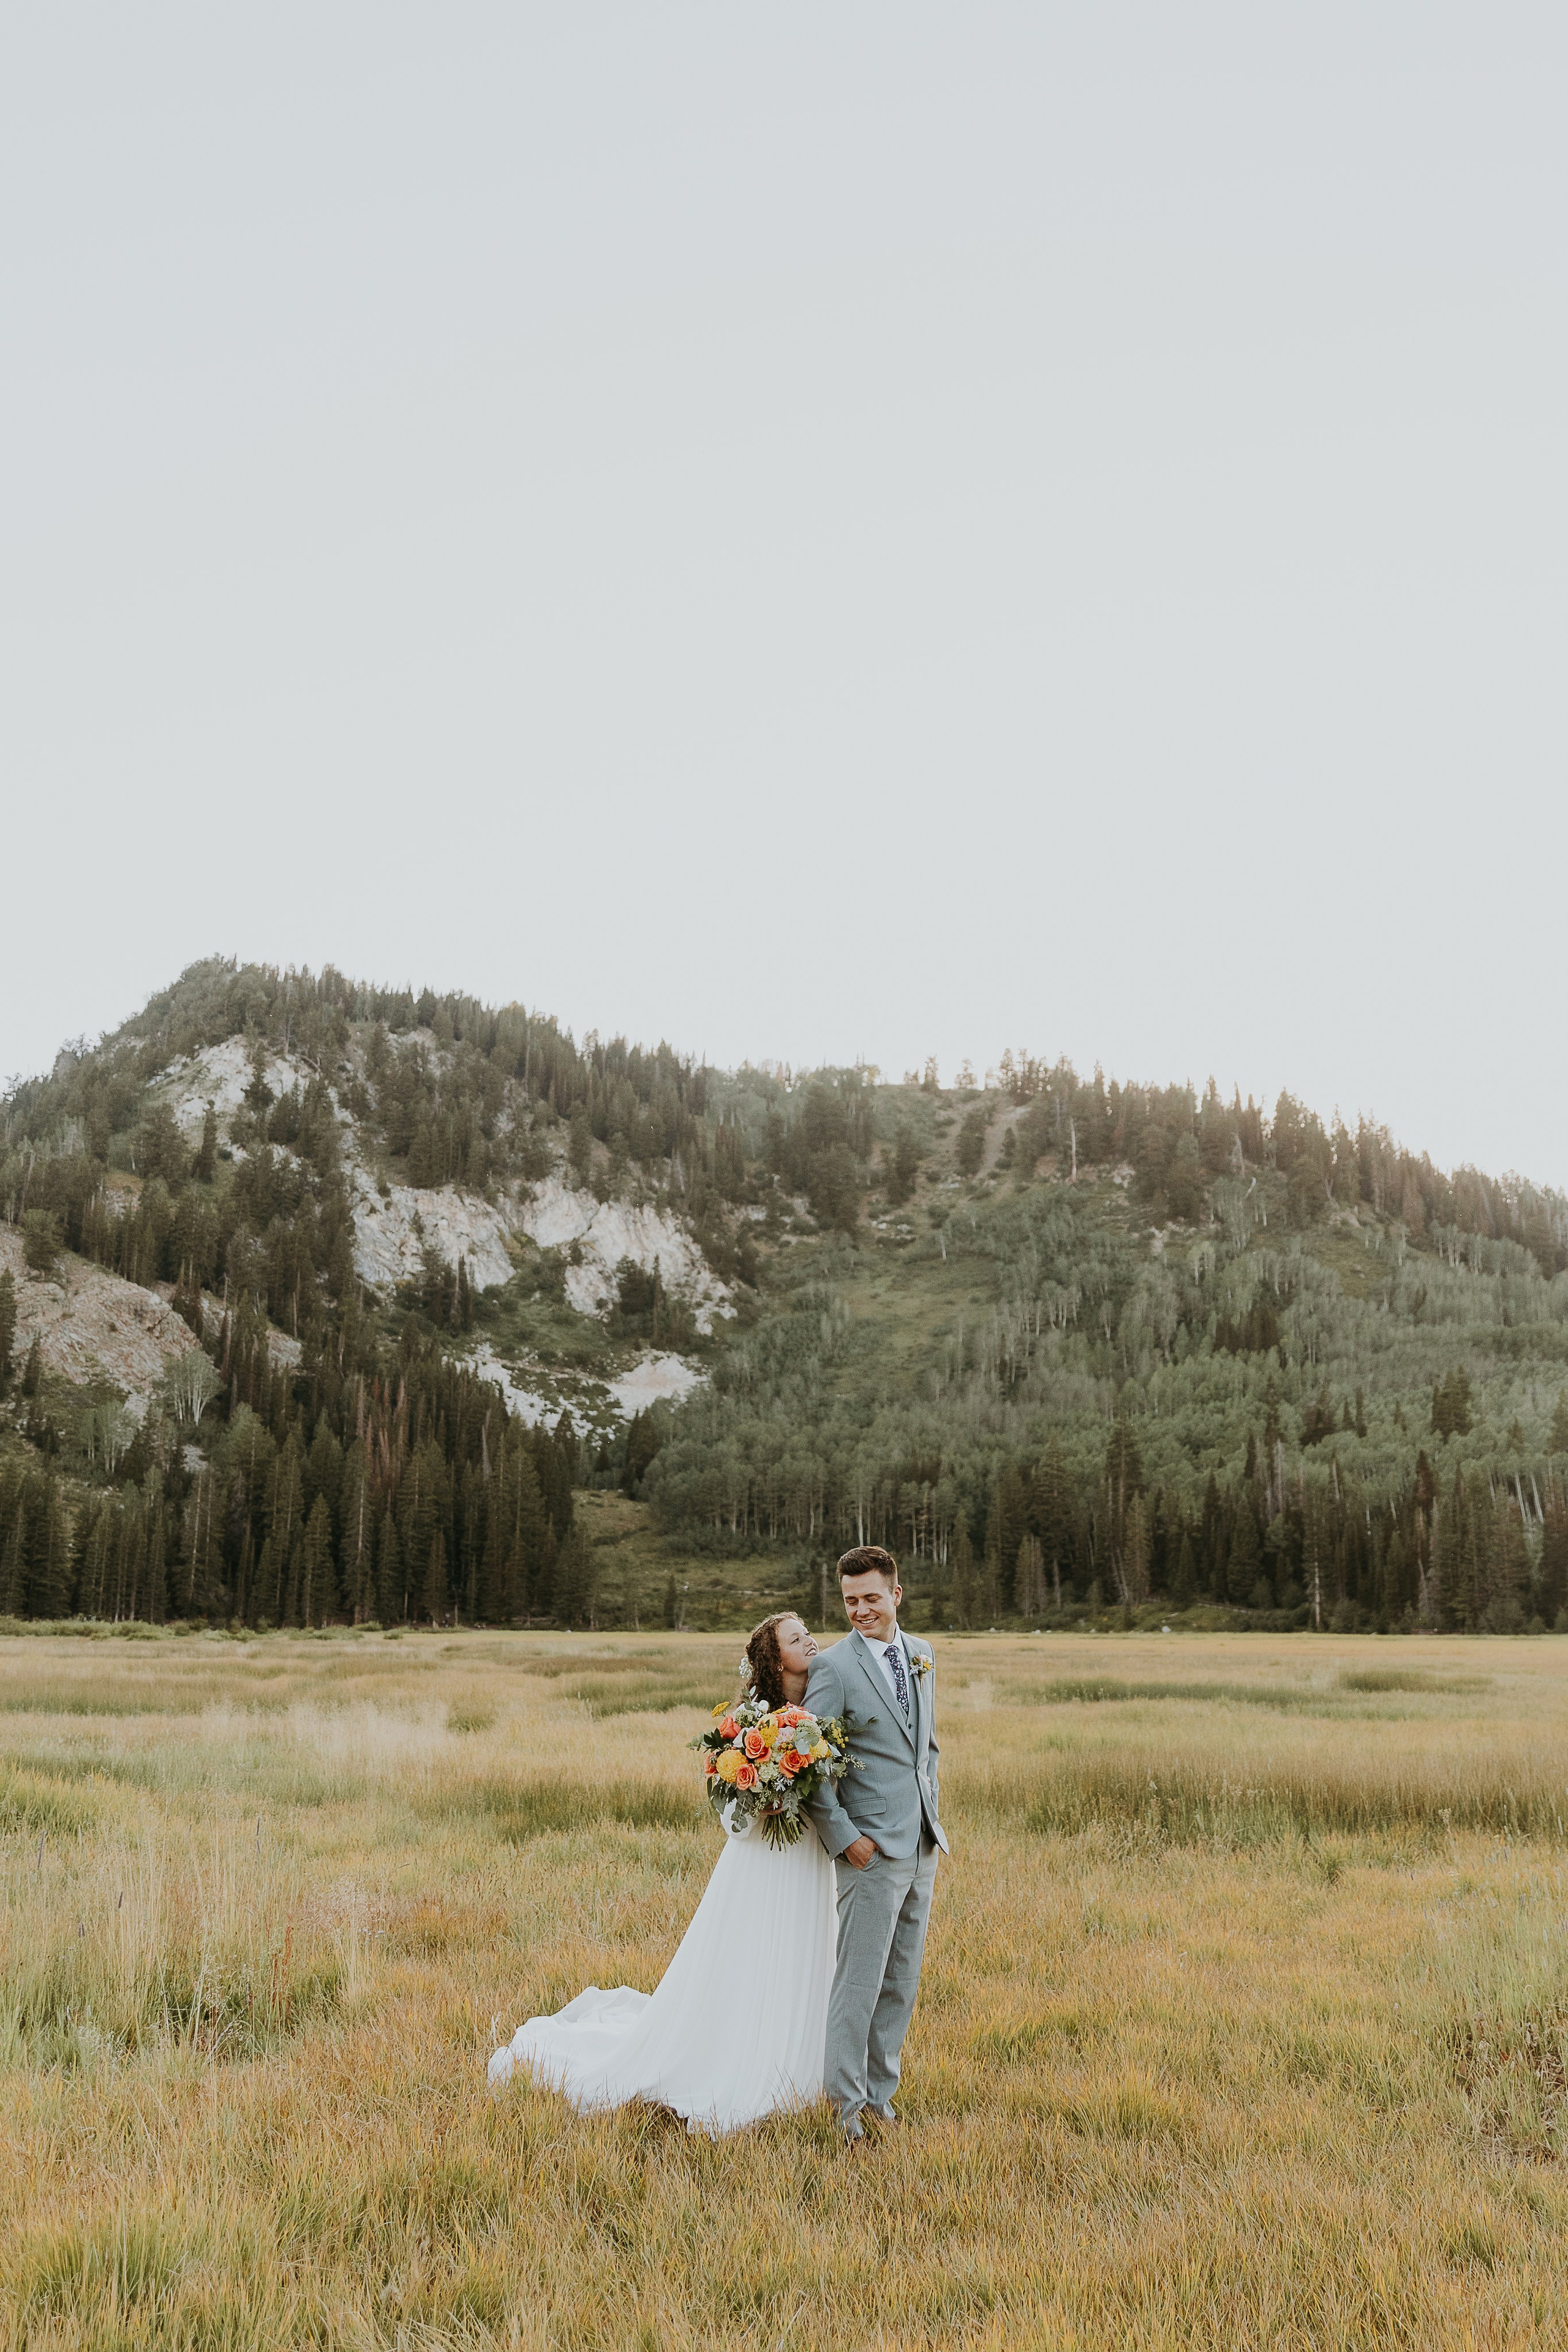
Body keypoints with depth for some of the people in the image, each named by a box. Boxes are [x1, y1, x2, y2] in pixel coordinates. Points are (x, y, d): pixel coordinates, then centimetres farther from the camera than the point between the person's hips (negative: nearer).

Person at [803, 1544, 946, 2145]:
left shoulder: (920, 1655, 9)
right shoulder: (834, 1666, -13)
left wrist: (930, 1812, 12)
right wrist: (843, 1836, -17)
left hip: (923, 1847, 7)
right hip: (872, 1848, -7)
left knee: (901, 1980, 14)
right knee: (861, 1978, -2)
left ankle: (881, 2086, 26)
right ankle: (848, 2099, 12)